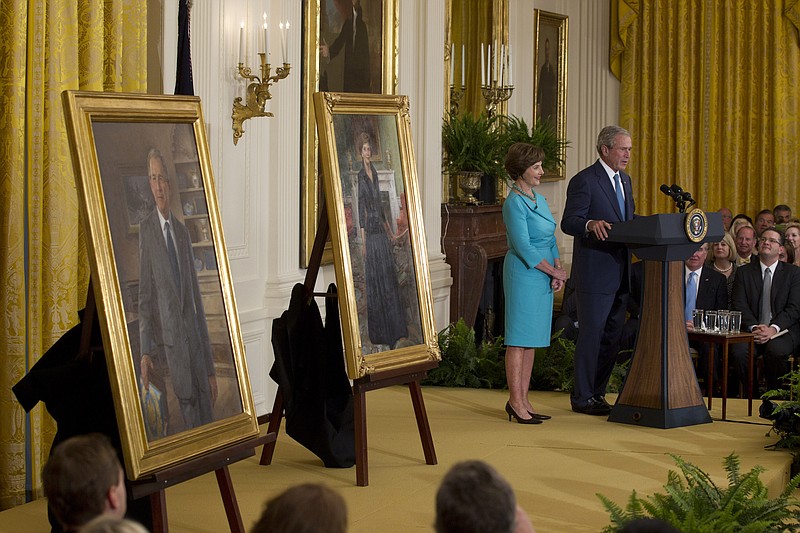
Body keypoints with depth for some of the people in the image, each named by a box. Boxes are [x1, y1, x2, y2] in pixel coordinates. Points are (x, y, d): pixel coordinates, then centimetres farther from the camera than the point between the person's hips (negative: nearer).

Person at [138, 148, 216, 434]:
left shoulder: (183, 231, 14)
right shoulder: (146, 229, -1)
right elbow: (144, 296, -5)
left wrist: (210, 367, 14)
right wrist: (145, 353, -17)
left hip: (194, 345, 5)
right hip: (165, 345, -5)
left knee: (205, 422, 3)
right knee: (178, 429, -10)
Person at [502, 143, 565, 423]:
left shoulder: (540, 200, 15)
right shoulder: (514, 203, -12)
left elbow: (551, 240, 16)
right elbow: (524, 247, -17)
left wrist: (558, 268, -1)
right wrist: (554, 272, -11)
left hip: (543, 278, 9)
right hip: (523, 275, -9)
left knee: (532, 340, 9)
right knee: (519, 339, -6)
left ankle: (523, 400, 12)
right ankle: (515, 401, -4)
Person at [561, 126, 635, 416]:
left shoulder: (624, 180, 17)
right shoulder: (584, 181, -10)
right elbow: (568, 222, -16)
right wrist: (591, 224, -35)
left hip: (620, 272, 8)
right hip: (595, 272, -8)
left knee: (612, 337, 12)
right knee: (591, 335, -4)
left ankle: (597, 392, 21)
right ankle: (583, 398, 4)